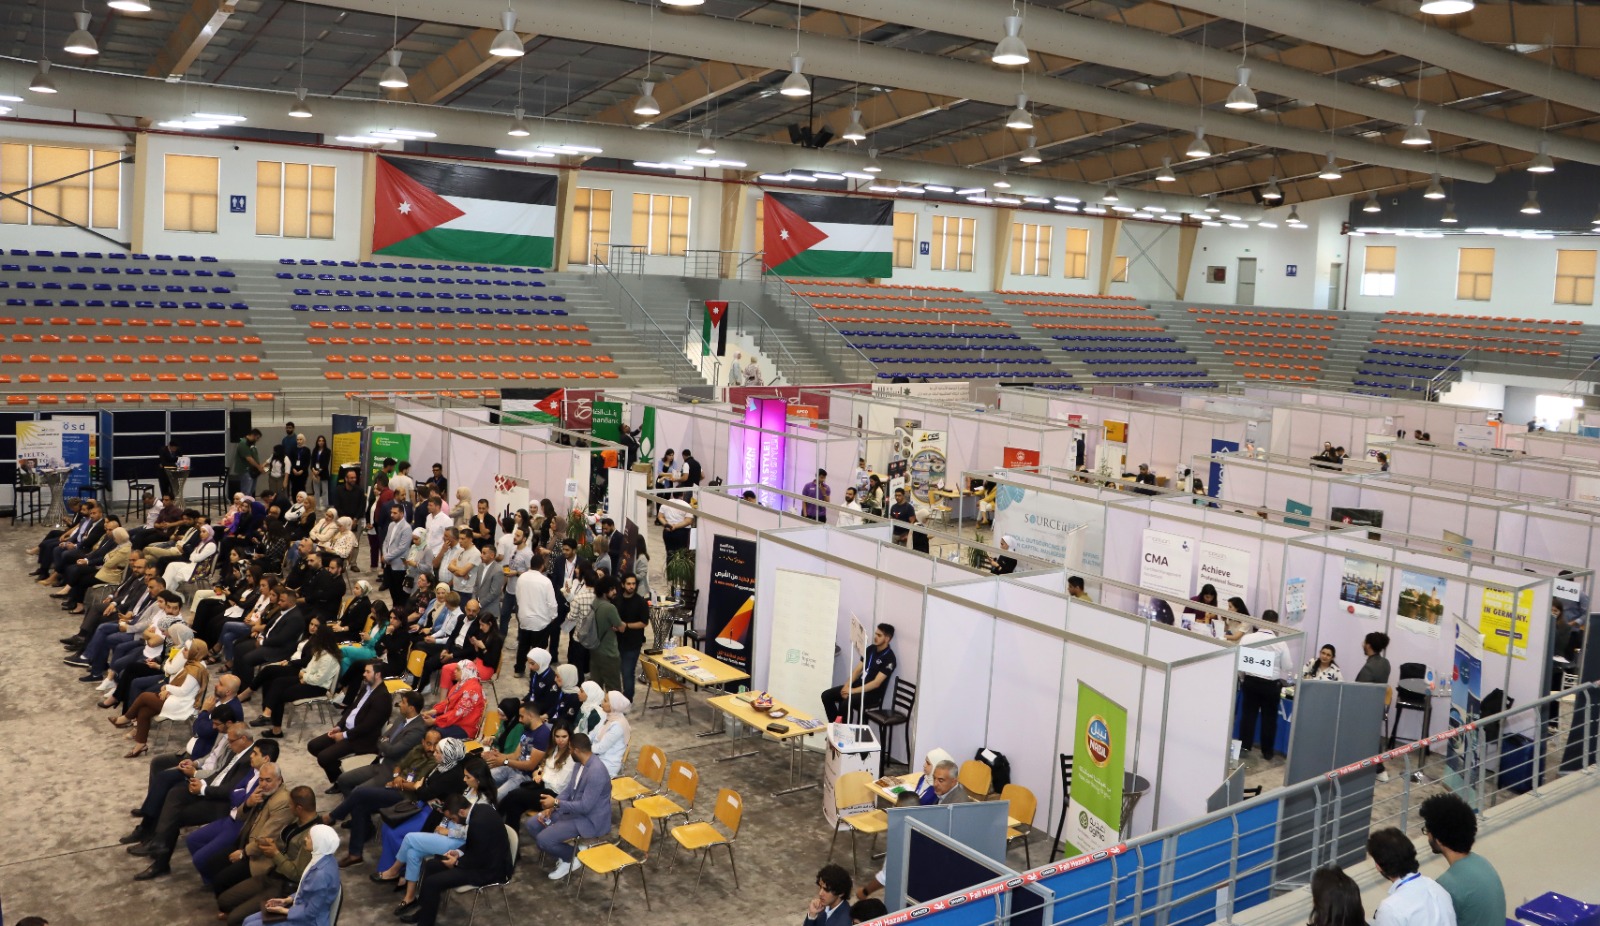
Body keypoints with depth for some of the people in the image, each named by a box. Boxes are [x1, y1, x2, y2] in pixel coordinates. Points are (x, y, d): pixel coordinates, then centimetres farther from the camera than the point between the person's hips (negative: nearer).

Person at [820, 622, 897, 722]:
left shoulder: (889, 658, -14)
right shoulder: (870, 649, 9)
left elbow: (876, 683, -20)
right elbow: (857, 670, 10)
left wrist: (853, 691, -23)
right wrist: (847, 685, -8)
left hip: (872, 693, -8)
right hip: (858, 685, 8)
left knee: (846, 703, -33)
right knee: (826, 695, -6)